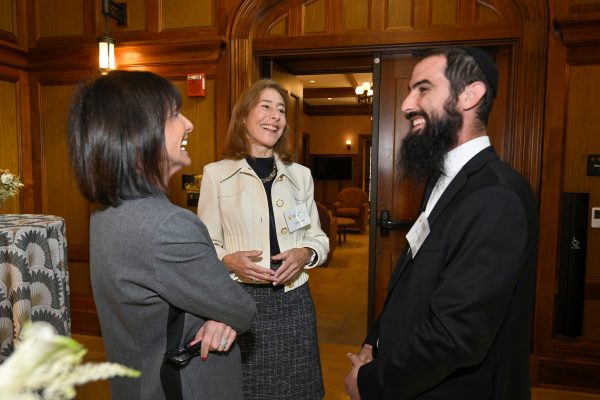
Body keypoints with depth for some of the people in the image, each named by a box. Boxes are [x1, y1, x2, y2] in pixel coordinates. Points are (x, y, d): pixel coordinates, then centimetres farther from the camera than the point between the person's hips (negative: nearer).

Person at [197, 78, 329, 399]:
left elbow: (319, 238, 11)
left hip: (293, 301, 3)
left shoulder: (300, 174, 7)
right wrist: (229, 261, -19)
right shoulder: (216, 173, -2)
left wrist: (306, 254, -10)